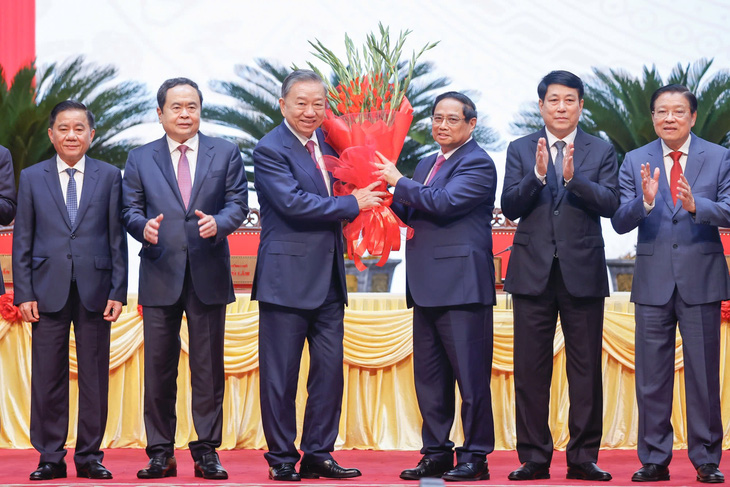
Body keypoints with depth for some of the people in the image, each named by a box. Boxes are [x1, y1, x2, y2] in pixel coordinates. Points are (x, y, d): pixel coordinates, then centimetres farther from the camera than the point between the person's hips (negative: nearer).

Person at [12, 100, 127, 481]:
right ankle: (51, 458, 10)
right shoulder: (32, 178, 8)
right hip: (49, 289, 0)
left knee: (94, 377, 3)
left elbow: (117, 238, 5)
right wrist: (24, 293, -2)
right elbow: (22, 240, 7)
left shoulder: (109, 177, 7)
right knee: (47, 378, 2)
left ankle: (89, 457, 12)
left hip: (94, 290, 0)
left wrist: (118, 291, -2)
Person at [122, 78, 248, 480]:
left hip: (208, 275, 0)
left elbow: (238, 202, 3)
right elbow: (130, 209, 7)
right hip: (160, 276, 0)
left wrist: (218, 223, -17)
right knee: (158, 368, 2)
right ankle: (161, 454, 9)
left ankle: (207, 451, 9)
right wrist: (143, 225, -15)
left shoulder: (225, 153, 9)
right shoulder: (139, 159, 10)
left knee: (208, 368, 2)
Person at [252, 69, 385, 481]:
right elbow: (293, 202, -20)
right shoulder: (270, 150, -9)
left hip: (329, 277, 7)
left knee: (330, 370, 8)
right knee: (281, 374, 0)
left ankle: (318, 454, 17)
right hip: (287, 277, -7)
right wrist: (351, 205, -14)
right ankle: (282, 459, 9)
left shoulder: (328, 143, 13)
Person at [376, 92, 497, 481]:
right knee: (429, 376, 11)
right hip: (427, 287, 9)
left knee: (470, 375, -5)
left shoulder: (478, 164, -7)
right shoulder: (426, 165, 21)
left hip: (461, 286, -9)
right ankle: (437, 453, 18)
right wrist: (388, 194, 6)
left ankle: (475, 457, 0)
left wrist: (398, 181, -9)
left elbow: (443, 202, -20)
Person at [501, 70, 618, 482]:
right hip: (534, 272, 1)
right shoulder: (520, 150, 9)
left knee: (586, 368, 2)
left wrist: (573, 177, -20)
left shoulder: (601, 151, 6)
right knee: (531, 370, 2)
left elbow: (609, 204, -6)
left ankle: (584, 456, 8)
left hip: (582, 273, -1)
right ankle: (534, 457, 9)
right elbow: (510, 207, -2)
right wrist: (537, 175, -17)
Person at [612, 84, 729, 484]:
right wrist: (644, 200, -20)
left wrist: (697, 205, -26)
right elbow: (619, 222, -1)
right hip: (653, 281, 1)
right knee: (651, 376, 4)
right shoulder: (635, 162, 6)